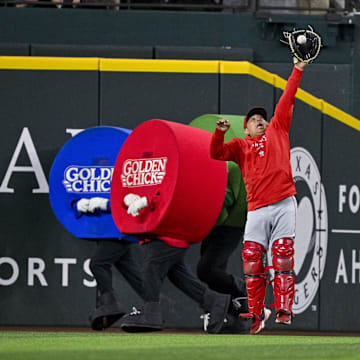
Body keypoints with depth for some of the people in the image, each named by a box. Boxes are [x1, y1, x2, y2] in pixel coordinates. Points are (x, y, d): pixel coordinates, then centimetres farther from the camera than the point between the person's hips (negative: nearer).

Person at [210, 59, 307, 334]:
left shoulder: (277, 131, 18)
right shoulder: (240, 146, 20)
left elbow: (287, 100, 16)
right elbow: (216, 153, 6)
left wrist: (298, 71, 14)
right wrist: (220, 133, -11)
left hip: (283, 204, -2)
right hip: (257, 210, 2)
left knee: (283, 257, -8)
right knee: (252, 260, -3)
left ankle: (283, 310, -12)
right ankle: (257, 312, 4)